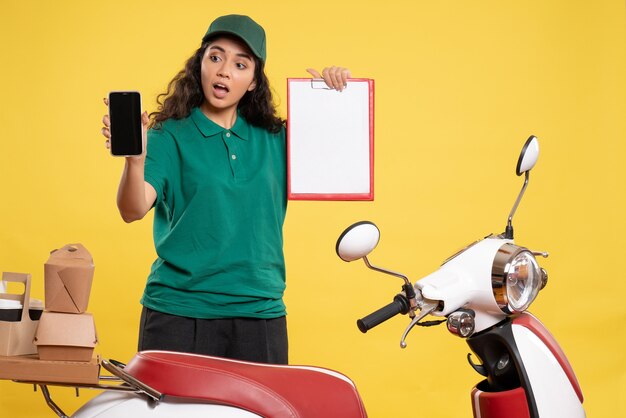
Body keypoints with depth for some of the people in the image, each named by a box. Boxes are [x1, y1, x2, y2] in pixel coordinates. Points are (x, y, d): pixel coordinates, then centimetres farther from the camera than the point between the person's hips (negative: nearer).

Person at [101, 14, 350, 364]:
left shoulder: (275, 140, 10)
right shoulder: (169, 136, -2)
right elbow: (133, 210, -16)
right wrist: (135, 158, -36)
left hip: (260, 311, 3)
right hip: (178, 311, -3)